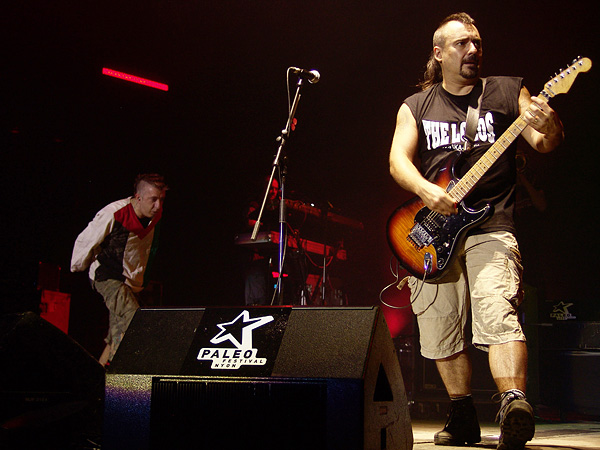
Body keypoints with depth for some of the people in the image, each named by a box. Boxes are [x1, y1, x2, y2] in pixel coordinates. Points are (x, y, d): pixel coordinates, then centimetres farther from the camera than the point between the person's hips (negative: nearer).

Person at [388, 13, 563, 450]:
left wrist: (548, 127, -25)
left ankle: (514, 403, -32)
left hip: (491, 227, -3)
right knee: (441, 332, 6)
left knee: (498, 315, -24)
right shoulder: (416, 106, 15)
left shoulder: (507, 92, 10)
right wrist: (425, 191, -17)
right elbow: (398, 159, 3)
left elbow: (546, 144, 0)